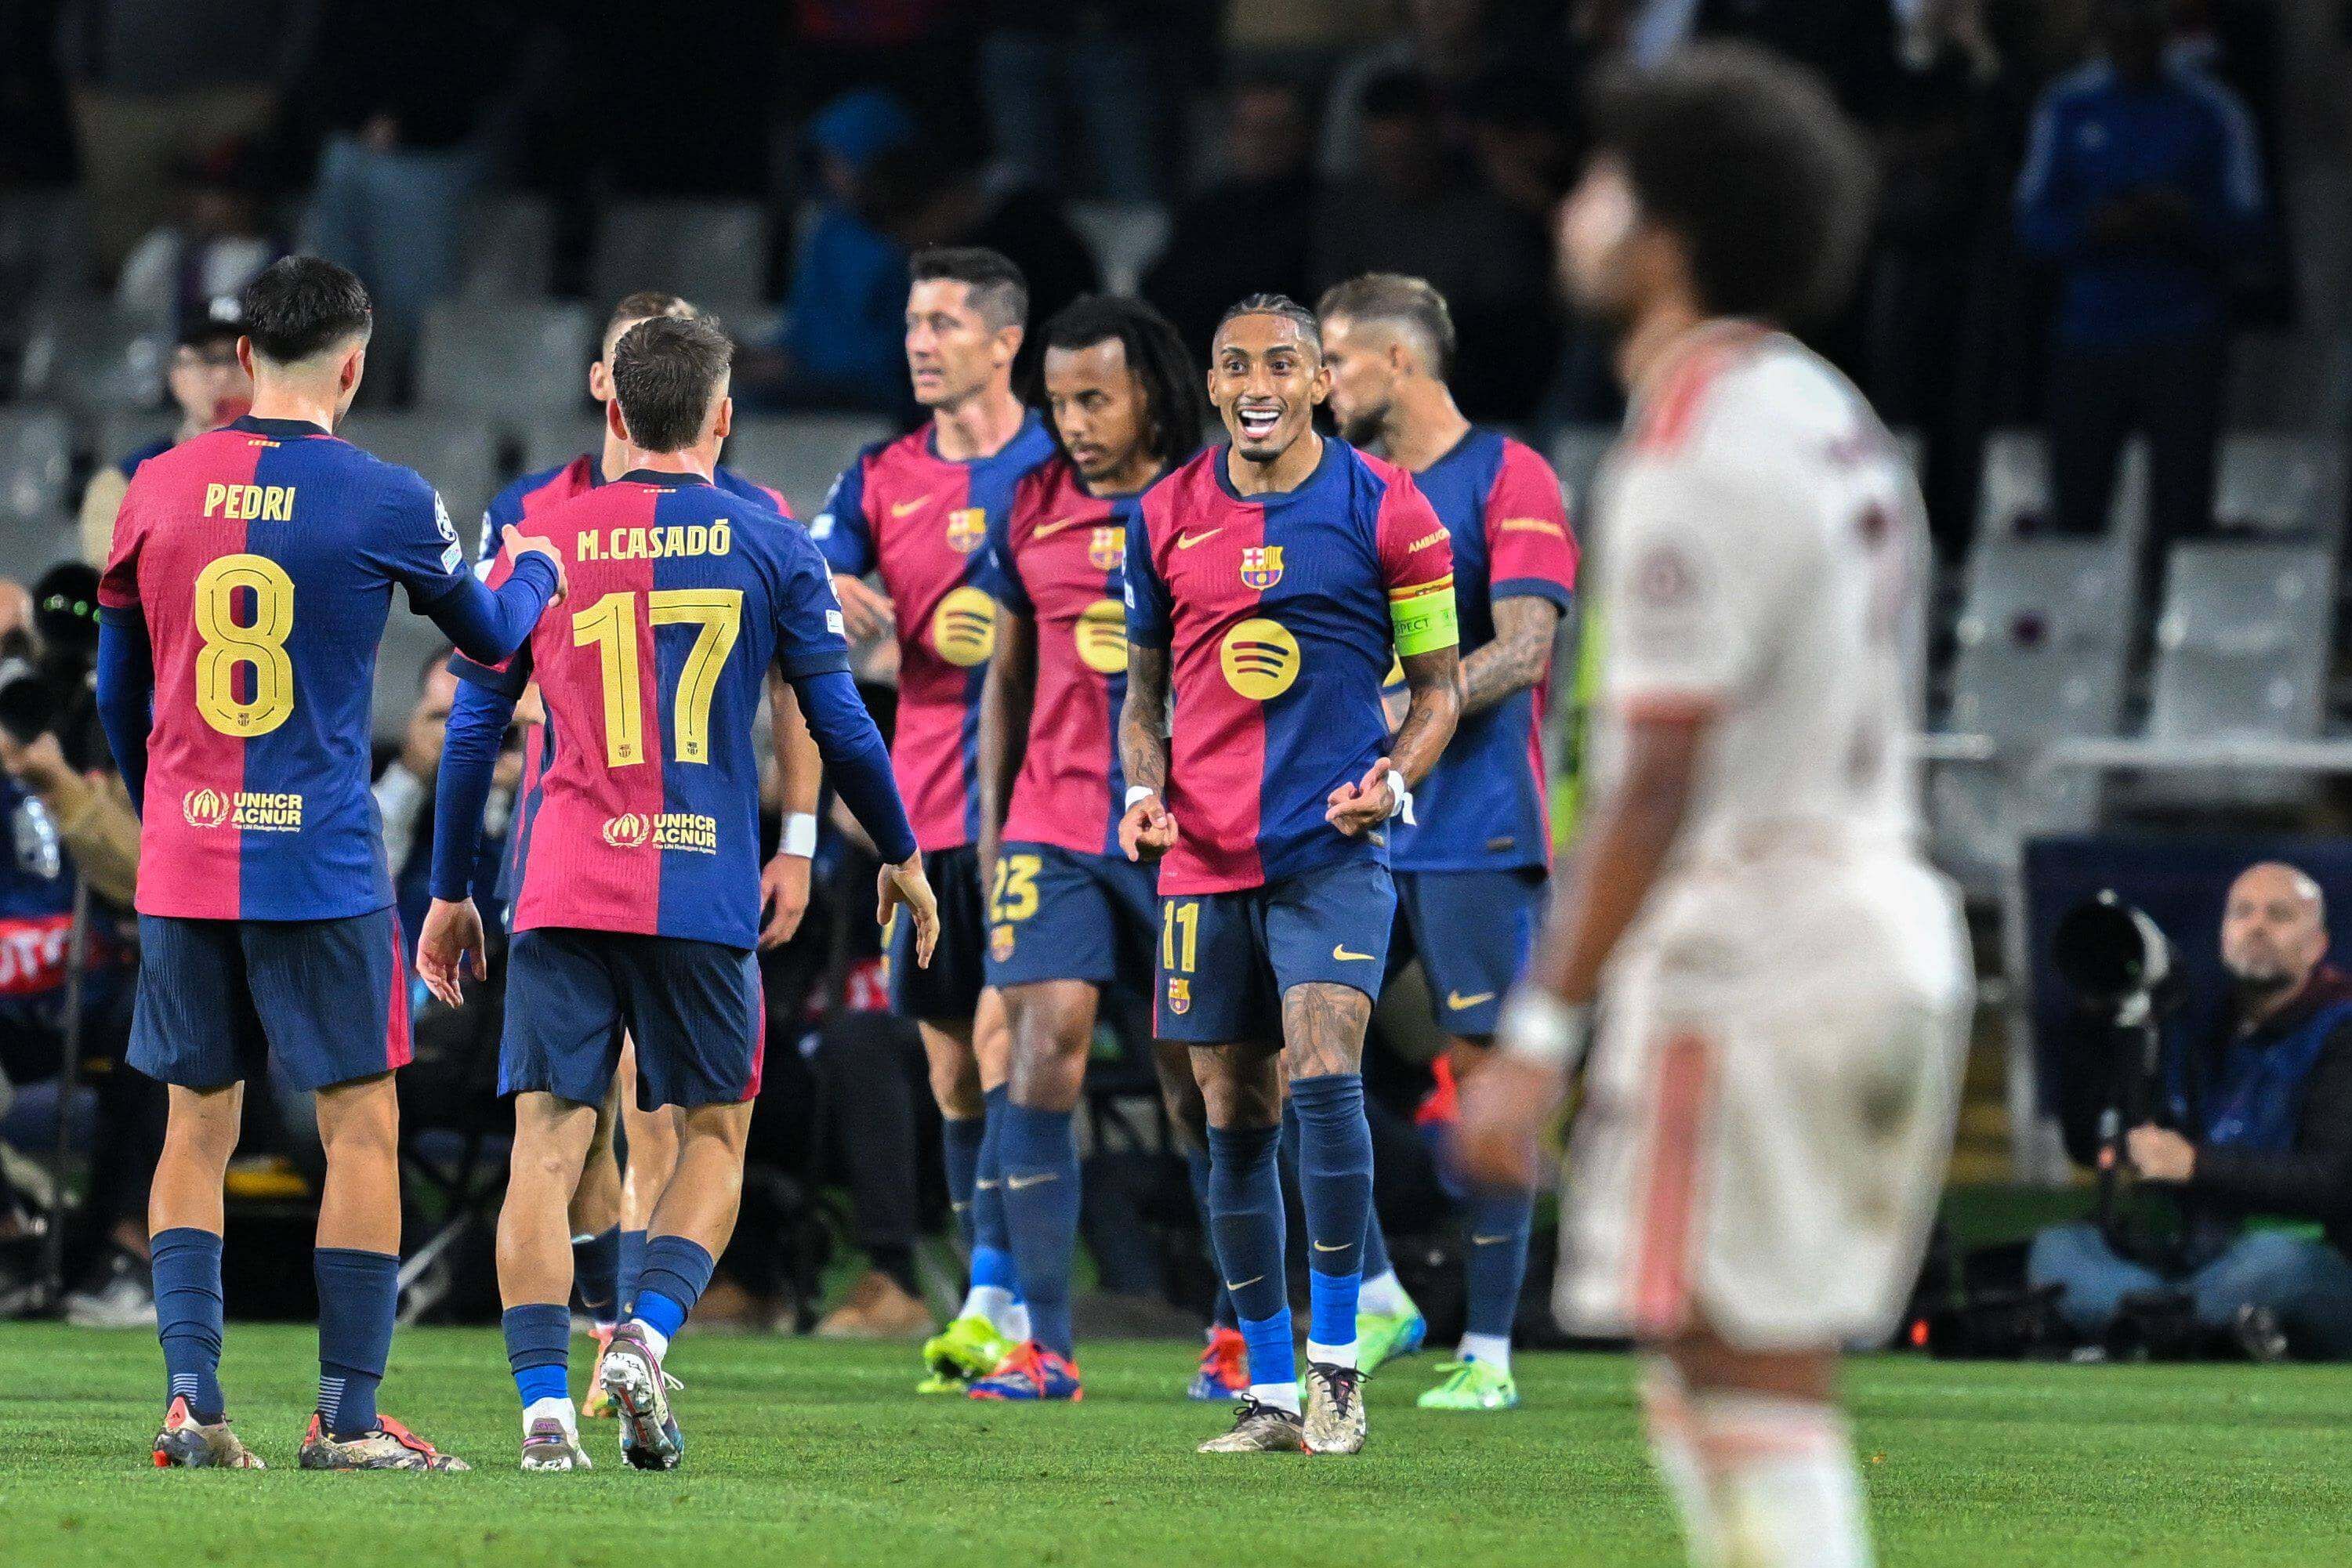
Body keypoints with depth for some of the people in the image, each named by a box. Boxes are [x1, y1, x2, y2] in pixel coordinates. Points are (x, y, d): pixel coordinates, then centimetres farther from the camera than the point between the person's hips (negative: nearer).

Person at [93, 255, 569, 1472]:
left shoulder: (157, 490, 3)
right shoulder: (384, 503, -6)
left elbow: (117, 697, 13)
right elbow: (491, 639, 11)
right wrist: (537, 567, 34)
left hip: (180, 864, 4)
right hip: (319, 867, -4)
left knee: (197, 1128, 11)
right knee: (362, 1130, 5)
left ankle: (190, 1397, 1)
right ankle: (348, 1418, 2)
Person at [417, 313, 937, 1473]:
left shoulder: (541, 542, 7)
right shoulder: (770, 548, 3)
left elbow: (473, 731, 9)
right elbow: (842, 727, 6)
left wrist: (449, 893, 17)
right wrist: (903, 858, 21)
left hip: (564, 889, 1)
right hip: (706, 895, -1)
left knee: (547, 1145, 1)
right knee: (714, 1138, 13)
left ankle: (543, 1399, -11)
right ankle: (646, 1337, -10)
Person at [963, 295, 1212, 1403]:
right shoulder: (1033, 510, 9)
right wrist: (990, 822, 12)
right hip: (1052, 827, 2)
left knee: (1204, 1086, 2)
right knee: (1040, 1063, -9)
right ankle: (1044, 1343, -8)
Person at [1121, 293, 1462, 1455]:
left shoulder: (1386, 509, -1)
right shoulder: (1167, 516, 8)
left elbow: (1438, 685, 5)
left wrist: (1394, 778, -13)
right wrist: (1145, 792, -1)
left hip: (1333, 846, -3)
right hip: (1205, 855, 3)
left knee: (1323, 1074, -21)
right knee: (1235, 1119, 5)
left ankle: (1335, 1358, -10)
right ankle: (1271, 1392, 12)